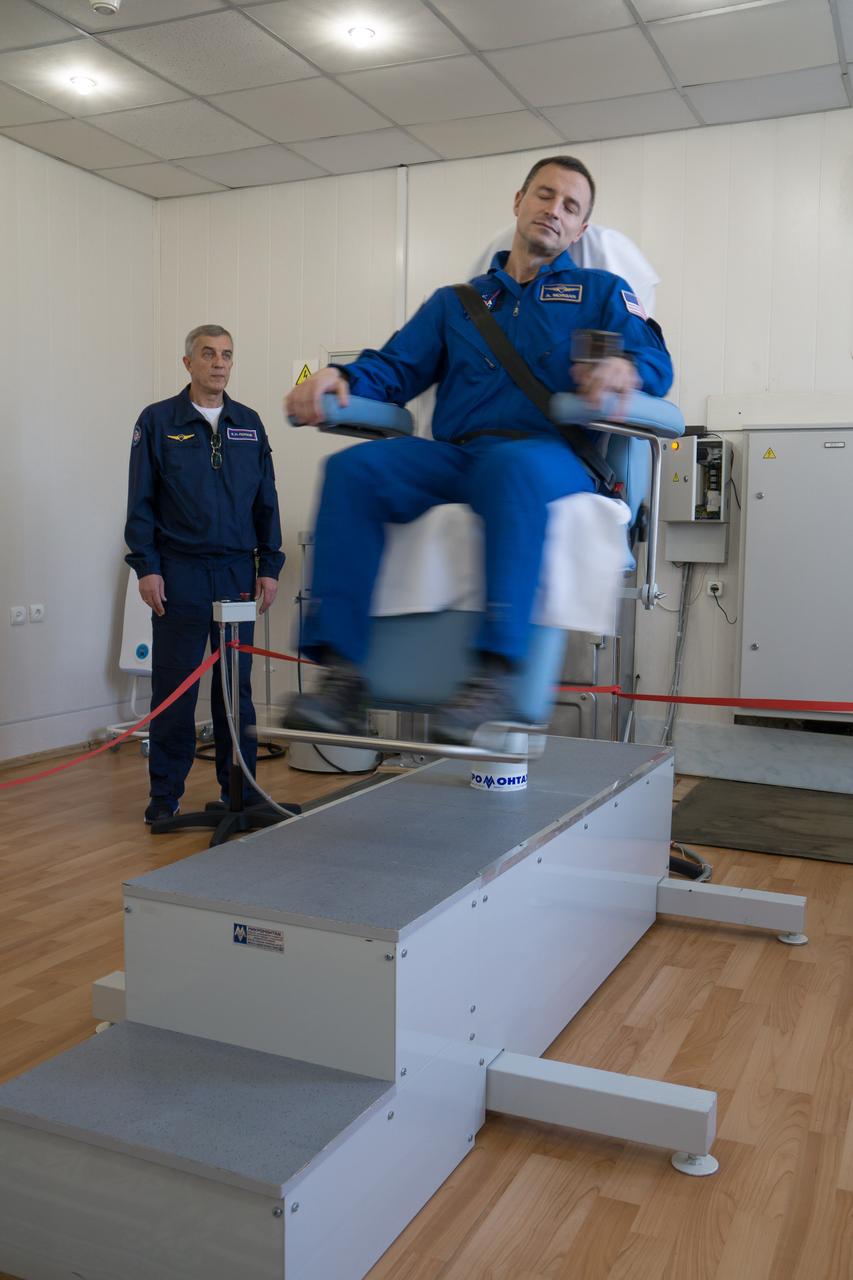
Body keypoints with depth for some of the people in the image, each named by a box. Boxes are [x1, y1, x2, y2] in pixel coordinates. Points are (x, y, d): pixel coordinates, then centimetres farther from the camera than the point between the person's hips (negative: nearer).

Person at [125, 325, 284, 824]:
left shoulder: (249, 424, 10)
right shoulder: (157, 421, 1)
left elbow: (266, 501, 11)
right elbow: (141, 502, -1)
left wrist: (270, 566, 4)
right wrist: (146, 567, -9)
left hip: (238, 572, 3)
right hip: (179, 572, -3)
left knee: (236, 685, 8)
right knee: (174, 686, 1)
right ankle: (165, 794, 12)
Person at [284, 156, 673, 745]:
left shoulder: (601, 292, 21)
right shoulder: (454, 302, 30)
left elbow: (657, 361, 4)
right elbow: (396, 366, 18)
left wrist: (625, 369, -22)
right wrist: (343, 378, -6)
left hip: (550, 458, -3)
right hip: (453, 455, 3)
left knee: (513, 464, -40)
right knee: (354, 468, -26)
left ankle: (495, 674, -46)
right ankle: (343, 672, -31)